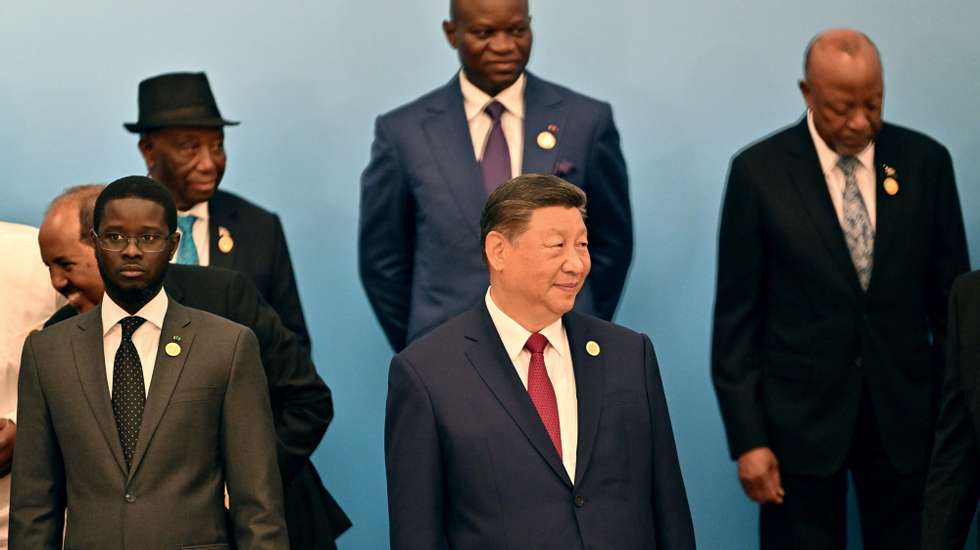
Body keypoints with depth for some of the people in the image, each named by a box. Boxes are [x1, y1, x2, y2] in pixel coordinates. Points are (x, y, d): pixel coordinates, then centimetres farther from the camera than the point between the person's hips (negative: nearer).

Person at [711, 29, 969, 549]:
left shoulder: (926, 161, 1)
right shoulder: (759, 171, -5)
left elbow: (950, 297, 6)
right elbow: (735, 315, -3)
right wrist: (747, 438, -8)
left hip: (904, 413, 2)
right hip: (801, 416, -2)